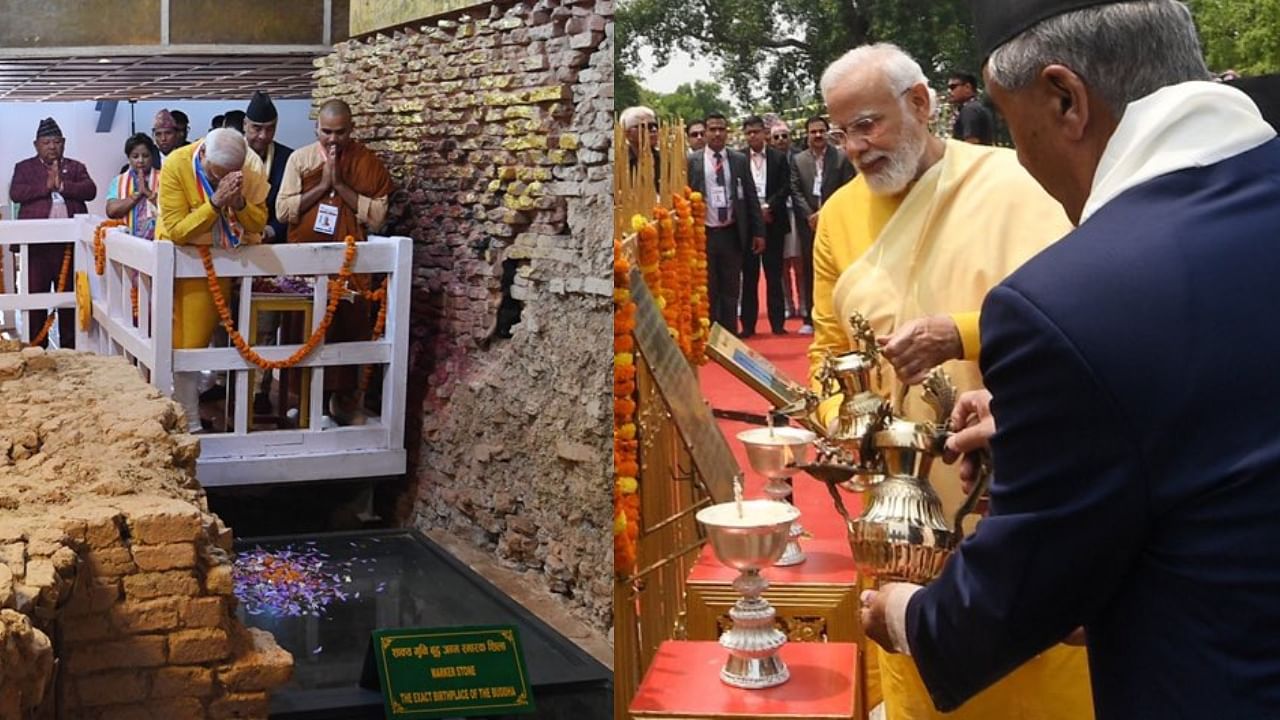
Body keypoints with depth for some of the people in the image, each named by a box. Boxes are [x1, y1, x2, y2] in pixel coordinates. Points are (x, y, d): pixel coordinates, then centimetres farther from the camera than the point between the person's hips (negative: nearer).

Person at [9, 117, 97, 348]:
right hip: (36, 242, -1)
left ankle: (69, 346, 11)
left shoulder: (75, 167, 15)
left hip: (69, 241, 1)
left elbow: (90, 190, -1)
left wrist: (62, 185, -12)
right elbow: (15, 193, -4)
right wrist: (45, 186, -11)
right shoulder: (24, 168, 12)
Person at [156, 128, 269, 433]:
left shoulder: (252, 167, -17)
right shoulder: (177, 165, -25)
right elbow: (177, 231, -27)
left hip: (233, 252, 3)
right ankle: (190, 423, 3)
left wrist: (239, 203, -32)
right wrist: (215, 203, -38)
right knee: (189, 339, -3)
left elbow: (259, 224, -12)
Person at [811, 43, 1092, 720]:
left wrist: (963, 333, -30)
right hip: (905, 496, 4)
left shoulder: (1012, 183, -10)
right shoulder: (840, 214, 4)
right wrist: (841, 422, -8)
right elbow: (829, 347, 11)